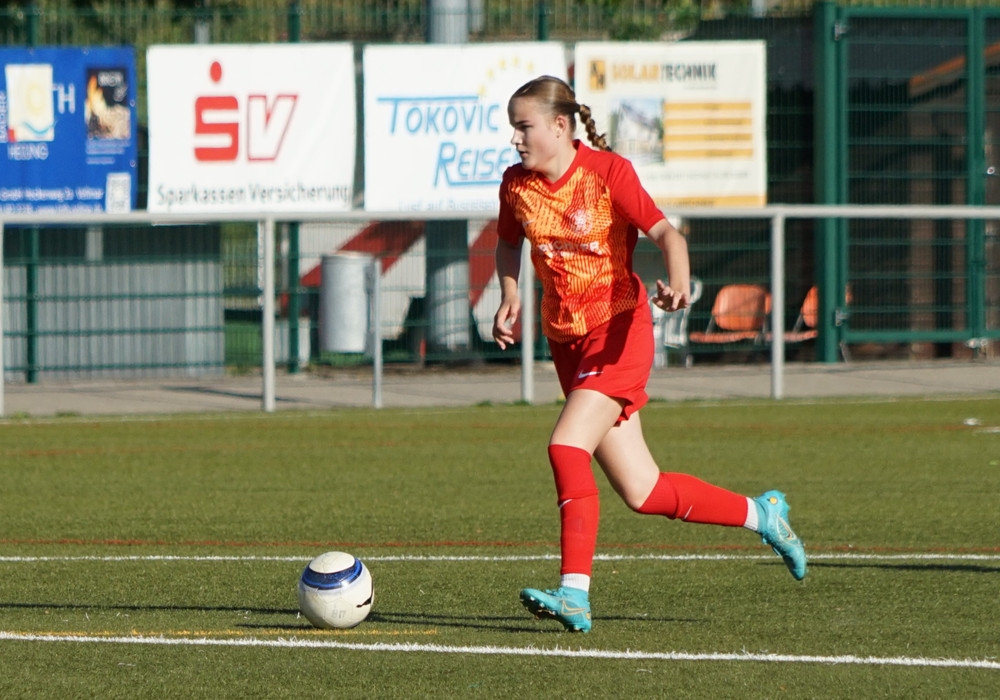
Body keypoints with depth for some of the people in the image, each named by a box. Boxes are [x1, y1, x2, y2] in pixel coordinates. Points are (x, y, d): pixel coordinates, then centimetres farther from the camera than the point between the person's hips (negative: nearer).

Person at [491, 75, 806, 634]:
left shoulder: (608, 172, -12)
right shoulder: (517, 185, 3)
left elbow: (665, 233, -19)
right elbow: (509, 243, 22)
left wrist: (679, 283, -39)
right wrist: (510, 295, 4)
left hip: (619, 330, -6)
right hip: (566, 340, 6)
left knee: (567, 446, -26)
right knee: (642, 493, 4)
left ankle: (575, 593, -26)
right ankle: (761, 515, 25)